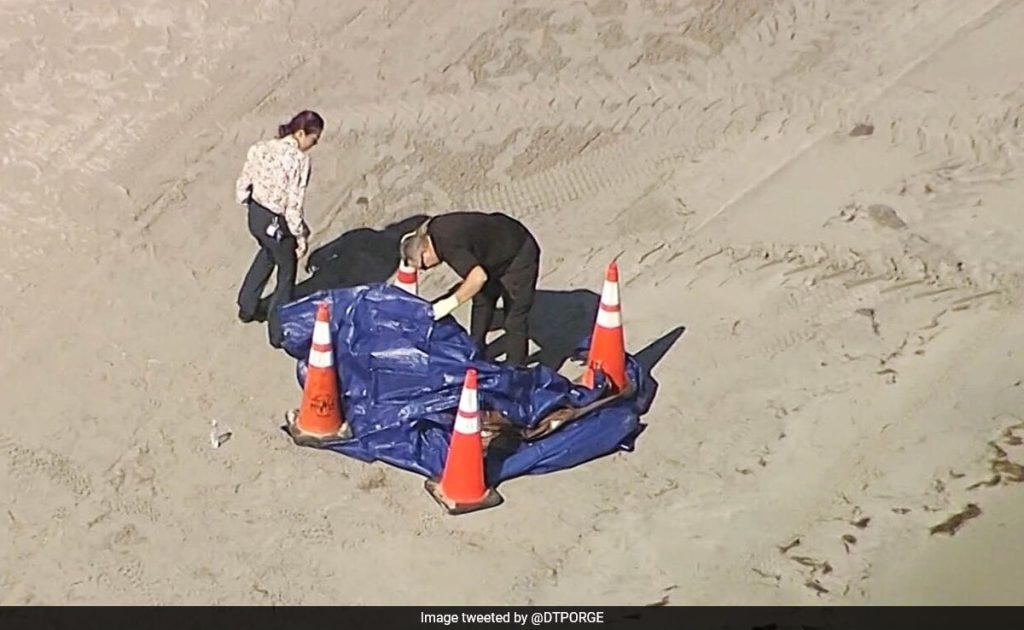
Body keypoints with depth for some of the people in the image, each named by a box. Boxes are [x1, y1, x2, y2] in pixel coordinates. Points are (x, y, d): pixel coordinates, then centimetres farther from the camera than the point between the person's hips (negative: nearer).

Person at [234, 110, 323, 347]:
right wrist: (301, 236, -12)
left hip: (255, 217, 7)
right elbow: (294, 205, -23)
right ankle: (278, 332, 25)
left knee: (267, 254, 36)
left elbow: (242, 186, 3)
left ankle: (246, 308, 46)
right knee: (287, 273, 16)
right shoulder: (298, 159, -24)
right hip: (276, 224, -7)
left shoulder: (259, 148, -3)